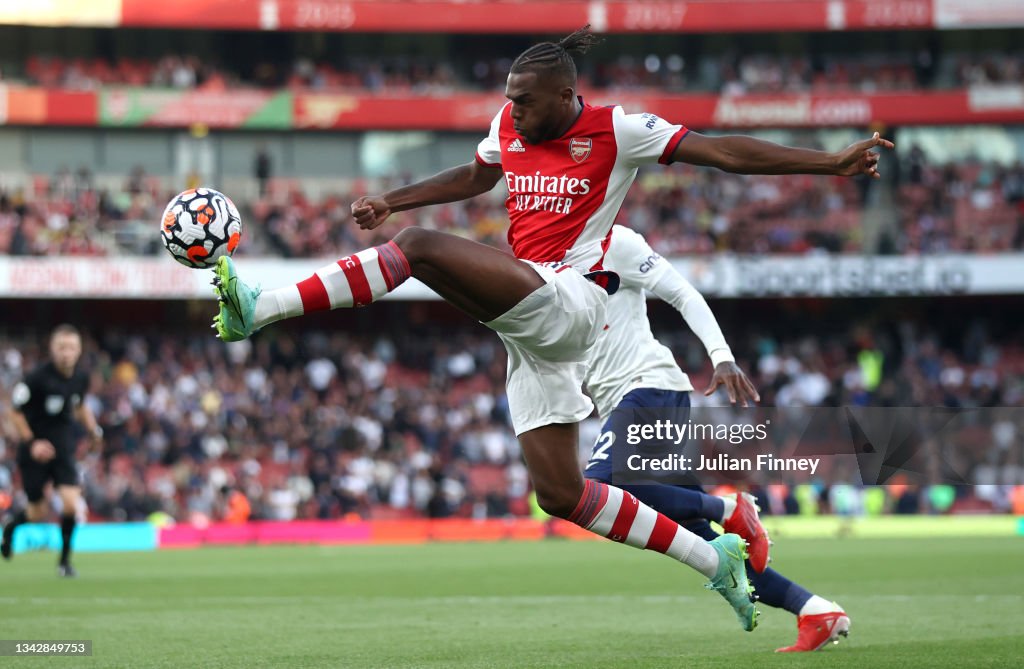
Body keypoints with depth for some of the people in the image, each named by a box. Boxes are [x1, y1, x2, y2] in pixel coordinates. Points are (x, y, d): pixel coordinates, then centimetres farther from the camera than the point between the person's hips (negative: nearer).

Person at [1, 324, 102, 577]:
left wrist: (93, 430, 6)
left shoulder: (81, 378, -1)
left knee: (71, 503, -15)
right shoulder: (38, 378, -18)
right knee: (38, 514, 4)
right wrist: (31, 443, -17)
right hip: (36, 450, -3)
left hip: (63, 450, 4)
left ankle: (65, 560, 4)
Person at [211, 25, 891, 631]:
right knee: (562, 494, 5)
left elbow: (723, 152, -5)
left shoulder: (617, 130, -4)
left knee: (419, 247, -25)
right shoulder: (510, 126, 14)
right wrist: (392, 199, 29)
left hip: (567, 298, -8)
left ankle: (262, 307, -27)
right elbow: (476, 176, 35)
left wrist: (831, 162, -10)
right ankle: (714, 558, 12)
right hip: (535, 328, 8)